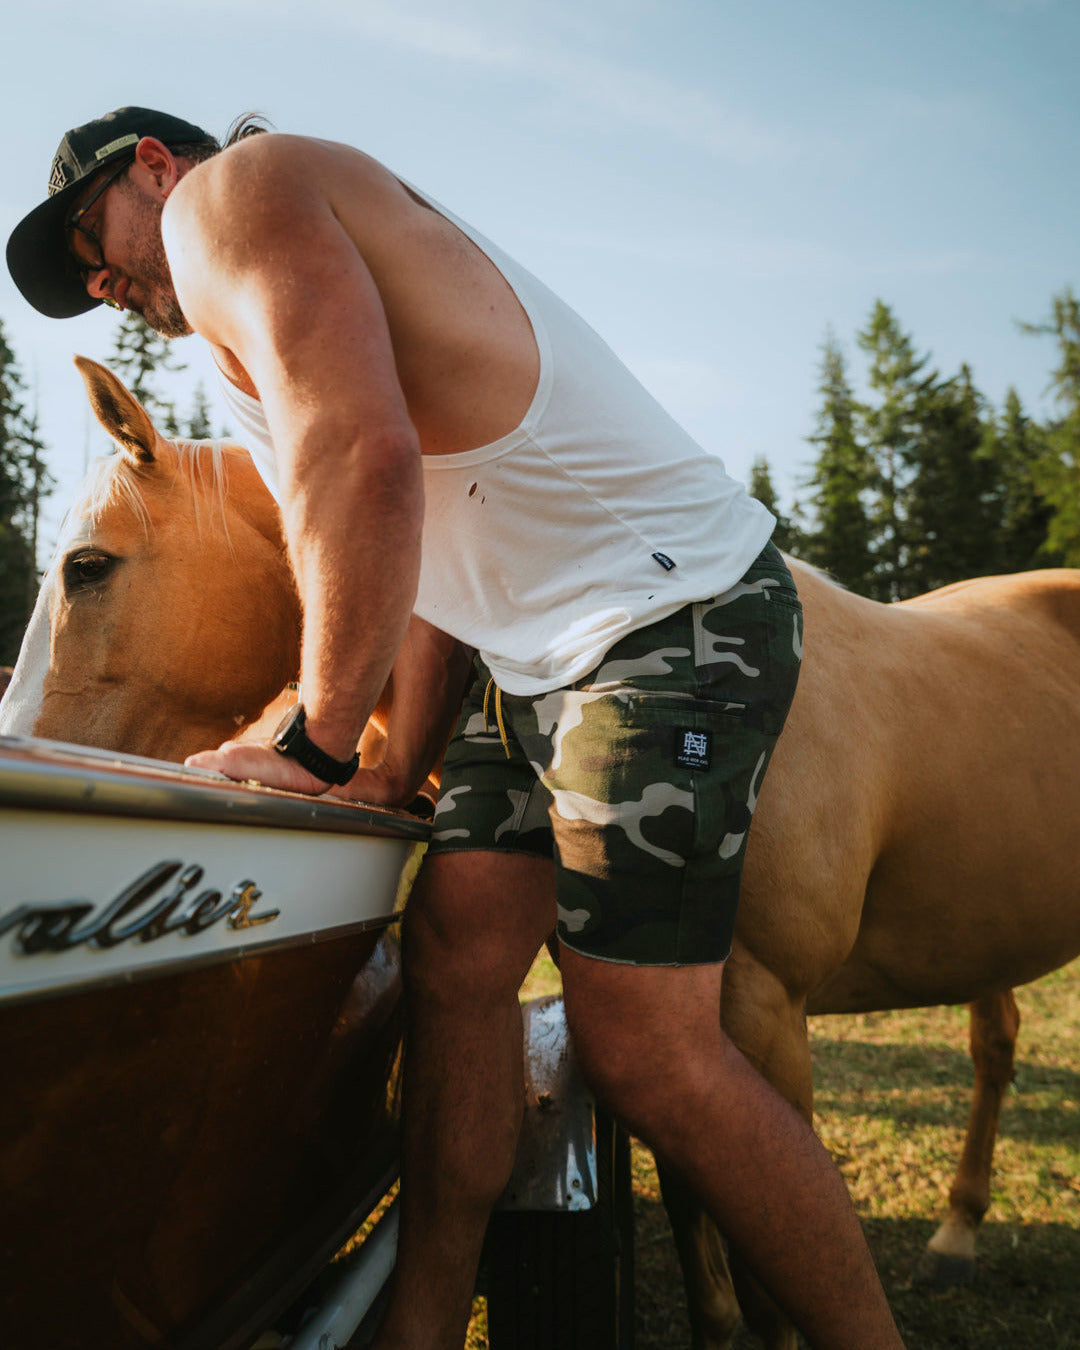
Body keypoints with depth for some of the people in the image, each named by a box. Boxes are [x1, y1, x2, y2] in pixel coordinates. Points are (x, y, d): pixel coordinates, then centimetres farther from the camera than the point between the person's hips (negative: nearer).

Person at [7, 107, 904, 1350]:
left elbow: (365, 462, -23)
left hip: (672, 615, -10)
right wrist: (396, 774, 17)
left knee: (641, 1048, -9)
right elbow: (434, 560, 23)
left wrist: (315, 744, -14)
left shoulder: (228, 187, -3)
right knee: (453, 956, 7)